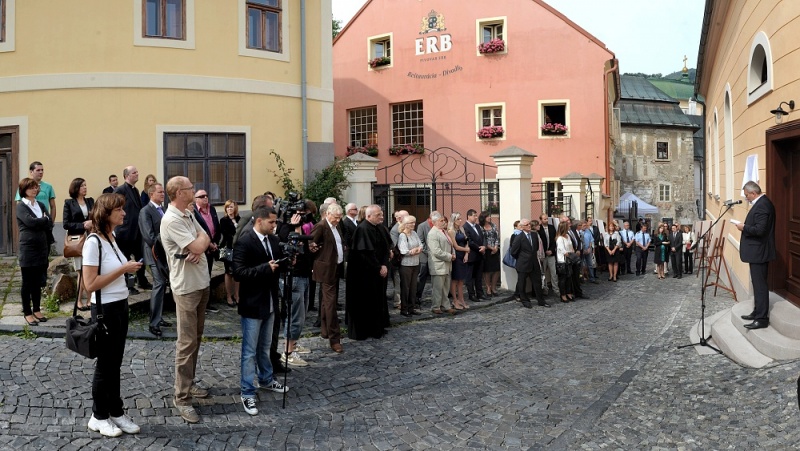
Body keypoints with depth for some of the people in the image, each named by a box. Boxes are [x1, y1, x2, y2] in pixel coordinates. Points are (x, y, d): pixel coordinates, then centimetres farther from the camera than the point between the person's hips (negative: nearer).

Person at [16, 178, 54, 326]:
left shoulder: (41, 205, 12)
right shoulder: (21, 206, -4)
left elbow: (49, 225, 5)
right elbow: (30, 221, -20)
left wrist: (38, 223, -11)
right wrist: (45, 220, -6)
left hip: (42, 249, 5)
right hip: (28, 250, -5)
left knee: (38, 282, 11)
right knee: (27, 283, 3)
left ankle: (37, 310, 22)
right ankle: (27, 313, 11)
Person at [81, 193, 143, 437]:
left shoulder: (111, 237, 7)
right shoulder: (93, 242, -19)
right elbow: (90, 284, -22)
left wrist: (129, 269, 2)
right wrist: (123, 269, -21)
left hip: (121, 306, 8)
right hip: (105, 310, -8)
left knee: (115, 363, 15)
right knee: (105, 364, 6)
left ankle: (116, 412, 27)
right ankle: (99, 417, 23)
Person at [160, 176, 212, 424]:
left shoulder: (188, 214, 11)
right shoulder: (172, 220, -20)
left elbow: (204, 241, 7)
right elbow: (198, 246, -24)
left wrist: (199, 247, -15)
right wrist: (202, 239, -1)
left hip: (202, 282, 9)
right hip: (186, 287, -9)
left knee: (196, 336, 17)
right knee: (187, 342, -4)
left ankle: (189, 382, 31)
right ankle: (182, 397, 5)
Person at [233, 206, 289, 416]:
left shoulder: (273, 239, 5)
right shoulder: (244, 242, -18)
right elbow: (238, 272, -23)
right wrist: (265, 268, -28)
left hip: (270, 301, 7)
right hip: (252, 303, -7)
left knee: (265, 346, 22)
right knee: (250, 351, 2)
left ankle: (266, 379, 39)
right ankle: (247, 393, 12)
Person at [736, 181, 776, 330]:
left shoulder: (762, 205, -20)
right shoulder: (762, 202, 12)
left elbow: (759, 229, -27)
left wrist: (744, 227, -14)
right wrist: (746, 226, 5)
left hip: (758, 252, -11)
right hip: (758, 251, 11)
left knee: (760, 284, -6)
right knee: (758, 283, 17)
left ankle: (762, 318, -1)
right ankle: (758, 312, 26)